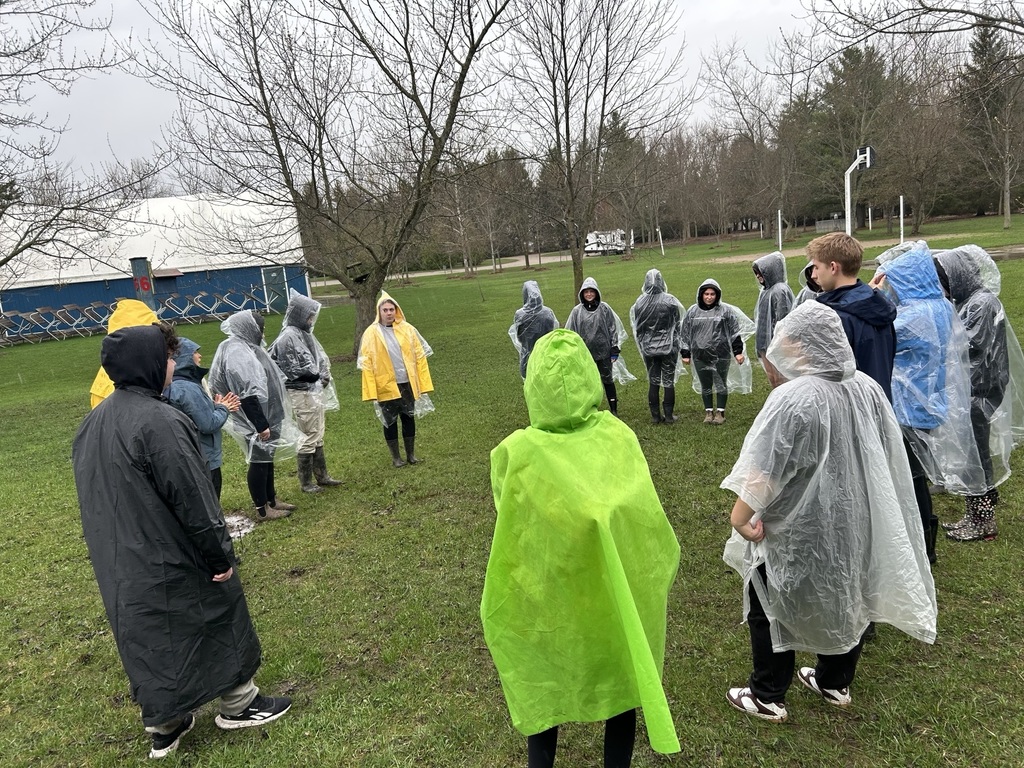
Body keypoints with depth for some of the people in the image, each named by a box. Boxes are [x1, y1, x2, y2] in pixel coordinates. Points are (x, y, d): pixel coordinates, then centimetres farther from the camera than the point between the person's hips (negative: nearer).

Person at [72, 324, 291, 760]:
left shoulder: (94, 422, 4)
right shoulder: (159, 421, -25)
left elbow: (96, 495, 13)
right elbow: (193, 499, -24)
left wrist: (114, 547, 22)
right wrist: (220, 555, -15)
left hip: (120, 564, 8)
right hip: (171, 560, -8)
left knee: (149, 641, 19)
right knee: (220, 624, 12)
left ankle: (163, 726, 32)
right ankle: (239, 704, 28)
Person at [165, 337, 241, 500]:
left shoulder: (174, 386, 8)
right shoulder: (188, 389, -24)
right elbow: (209, 424, -23)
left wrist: (216, 406, 1)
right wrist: (223, 409, -7)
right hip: (203, 461, -10)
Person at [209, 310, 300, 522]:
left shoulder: (246, 348, 11)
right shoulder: (237, 353, -21)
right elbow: (247, 395, -26)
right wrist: (261, 424, -25)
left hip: (266, 415, 10)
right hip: (254, 421, -10)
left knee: (267, 458, 18)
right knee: (259, 461, 0)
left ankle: (271, 500, 30)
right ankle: (262, 510, 11)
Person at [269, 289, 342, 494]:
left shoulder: (305, 333, 11)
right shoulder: (289, 336, -16)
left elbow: (320, 358, 16)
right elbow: (293, 369, -19)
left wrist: (324, 375, -3)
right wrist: (317, 376, -11)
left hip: (315, 390, 9)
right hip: (302, 394, -9)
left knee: (317, 436, 16)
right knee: (308, 438, -1)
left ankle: (322, 476, 26)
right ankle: (305, 482, 11)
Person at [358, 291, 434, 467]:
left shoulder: (407, 329, -1)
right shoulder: (371, 333, -6)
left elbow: (419, 356, 2)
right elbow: (366, 364, -6)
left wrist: (423, 384, -1)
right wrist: (371, 391, -10)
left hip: (407, 384, 2)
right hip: (386, 386, -2)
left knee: (409, 418, 11)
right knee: (390, 422, 9)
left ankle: (411, 454, 26)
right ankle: (396, 457, 23)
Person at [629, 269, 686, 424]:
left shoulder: (640, 303, -4)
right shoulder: (670, 301, -10)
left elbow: (637, 327, 4)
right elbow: (678, 324, -3)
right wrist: (678, 344, 9)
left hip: (648, 348, 2)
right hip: (668, 347, -2)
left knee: (653, 382, 10)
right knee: (668, 382, 6)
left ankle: (655, 416, 13)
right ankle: (669, 415, 9)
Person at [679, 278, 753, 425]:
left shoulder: (725, 310, 0)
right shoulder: (692, 312, 5)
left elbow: (735, 332, 3)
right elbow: (685, 333, 10)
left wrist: (738, 351, -1)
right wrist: (685, 354, 9)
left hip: (721, 355, -2)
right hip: (700, 356, 2)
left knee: (721, 384, 6)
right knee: (705, 385, 9)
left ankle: (720, 412, 17)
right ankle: (708, 412, 21)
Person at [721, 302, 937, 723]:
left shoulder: (792, 399, -26)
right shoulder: (868, 388, -4)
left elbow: (762, 469, -25)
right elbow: (889, 459, 7)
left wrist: (740, 517, -16)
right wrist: (859, 495, 20)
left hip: (800, 531, -7)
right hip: (856, 523, 7)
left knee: (771, 608, 11)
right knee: (847, 600, 23)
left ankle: (767, 696, 23)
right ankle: (835, 682, 40)